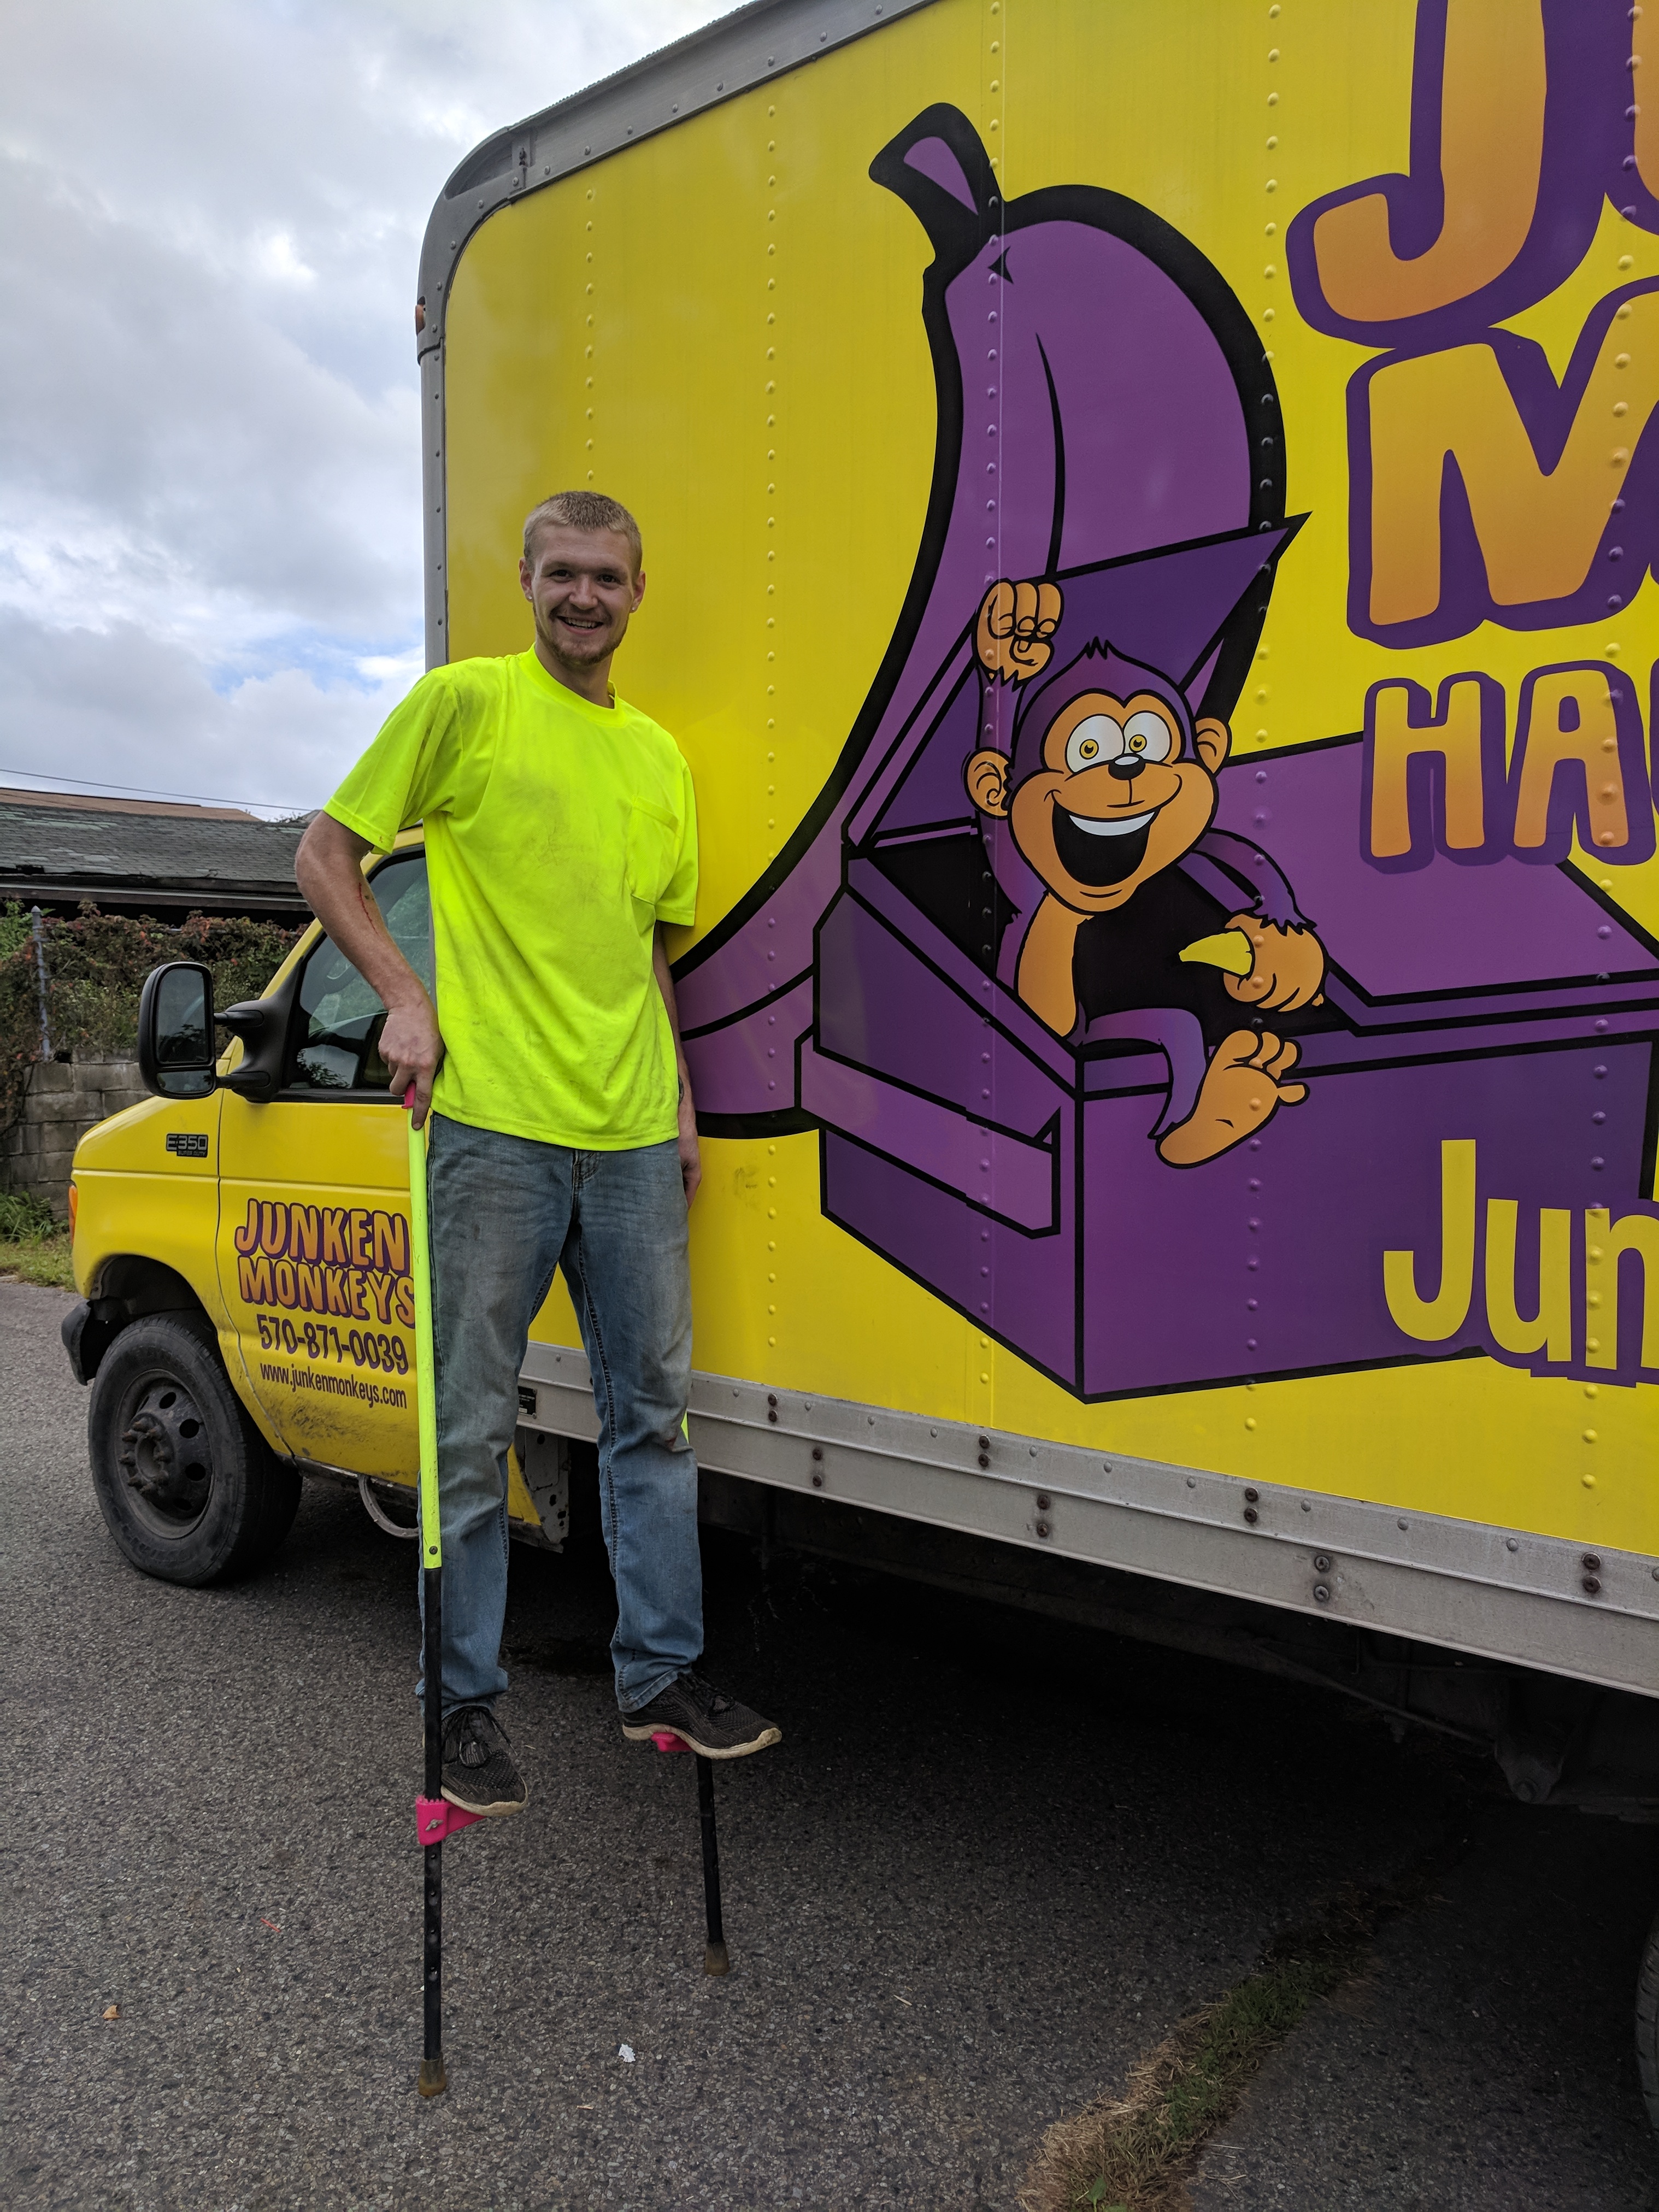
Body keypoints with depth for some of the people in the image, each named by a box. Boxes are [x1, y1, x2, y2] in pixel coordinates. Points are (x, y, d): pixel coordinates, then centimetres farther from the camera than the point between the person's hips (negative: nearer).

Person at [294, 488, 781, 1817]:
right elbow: (327, 855, 2)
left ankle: (663, 1672, 26)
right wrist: (405, 995, -11)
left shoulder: (660, 755, 17)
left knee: (653, 1410, 11)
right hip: (496, 1123, -5)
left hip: (633, 1134, 6)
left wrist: (680, 1100, 16)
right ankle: (466, 1703, 18)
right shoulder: (467, 701, 1)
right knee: (474, 1430, 2)